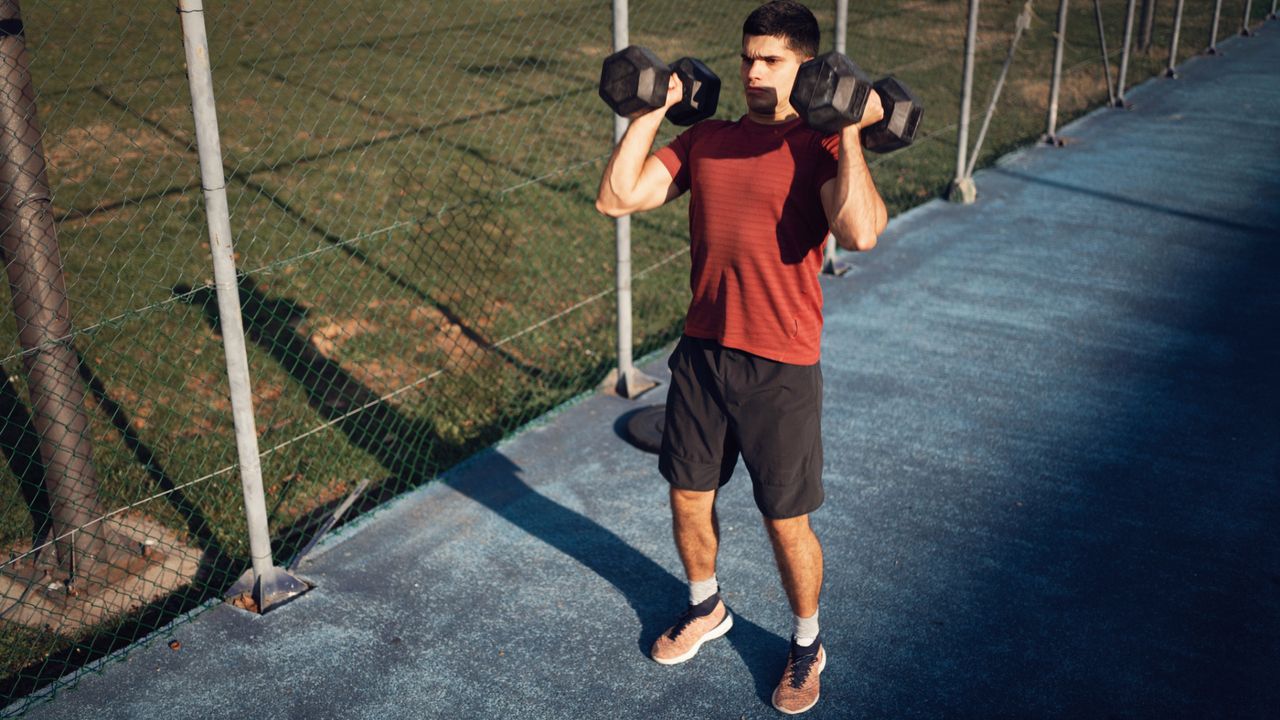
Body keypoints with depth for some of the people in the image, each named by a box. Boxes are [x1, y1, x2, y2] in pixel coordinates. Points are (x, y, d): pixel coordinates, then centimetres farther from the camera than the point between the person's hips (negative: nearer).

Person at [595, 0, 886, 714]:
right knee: (688, 497, 19)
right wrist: (651, 113, 0)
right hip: (702, 352, 5)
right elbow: (617, 197, -1)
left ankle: (808, 645, 33)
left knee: (787, 522, 8)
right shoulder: (706, 138, 7)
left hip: (781, 366, -5)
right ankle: (706, 609, 47)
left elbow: (860, 232, -28)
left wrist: (852, 132, -22)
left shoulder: (823, 148, -8)